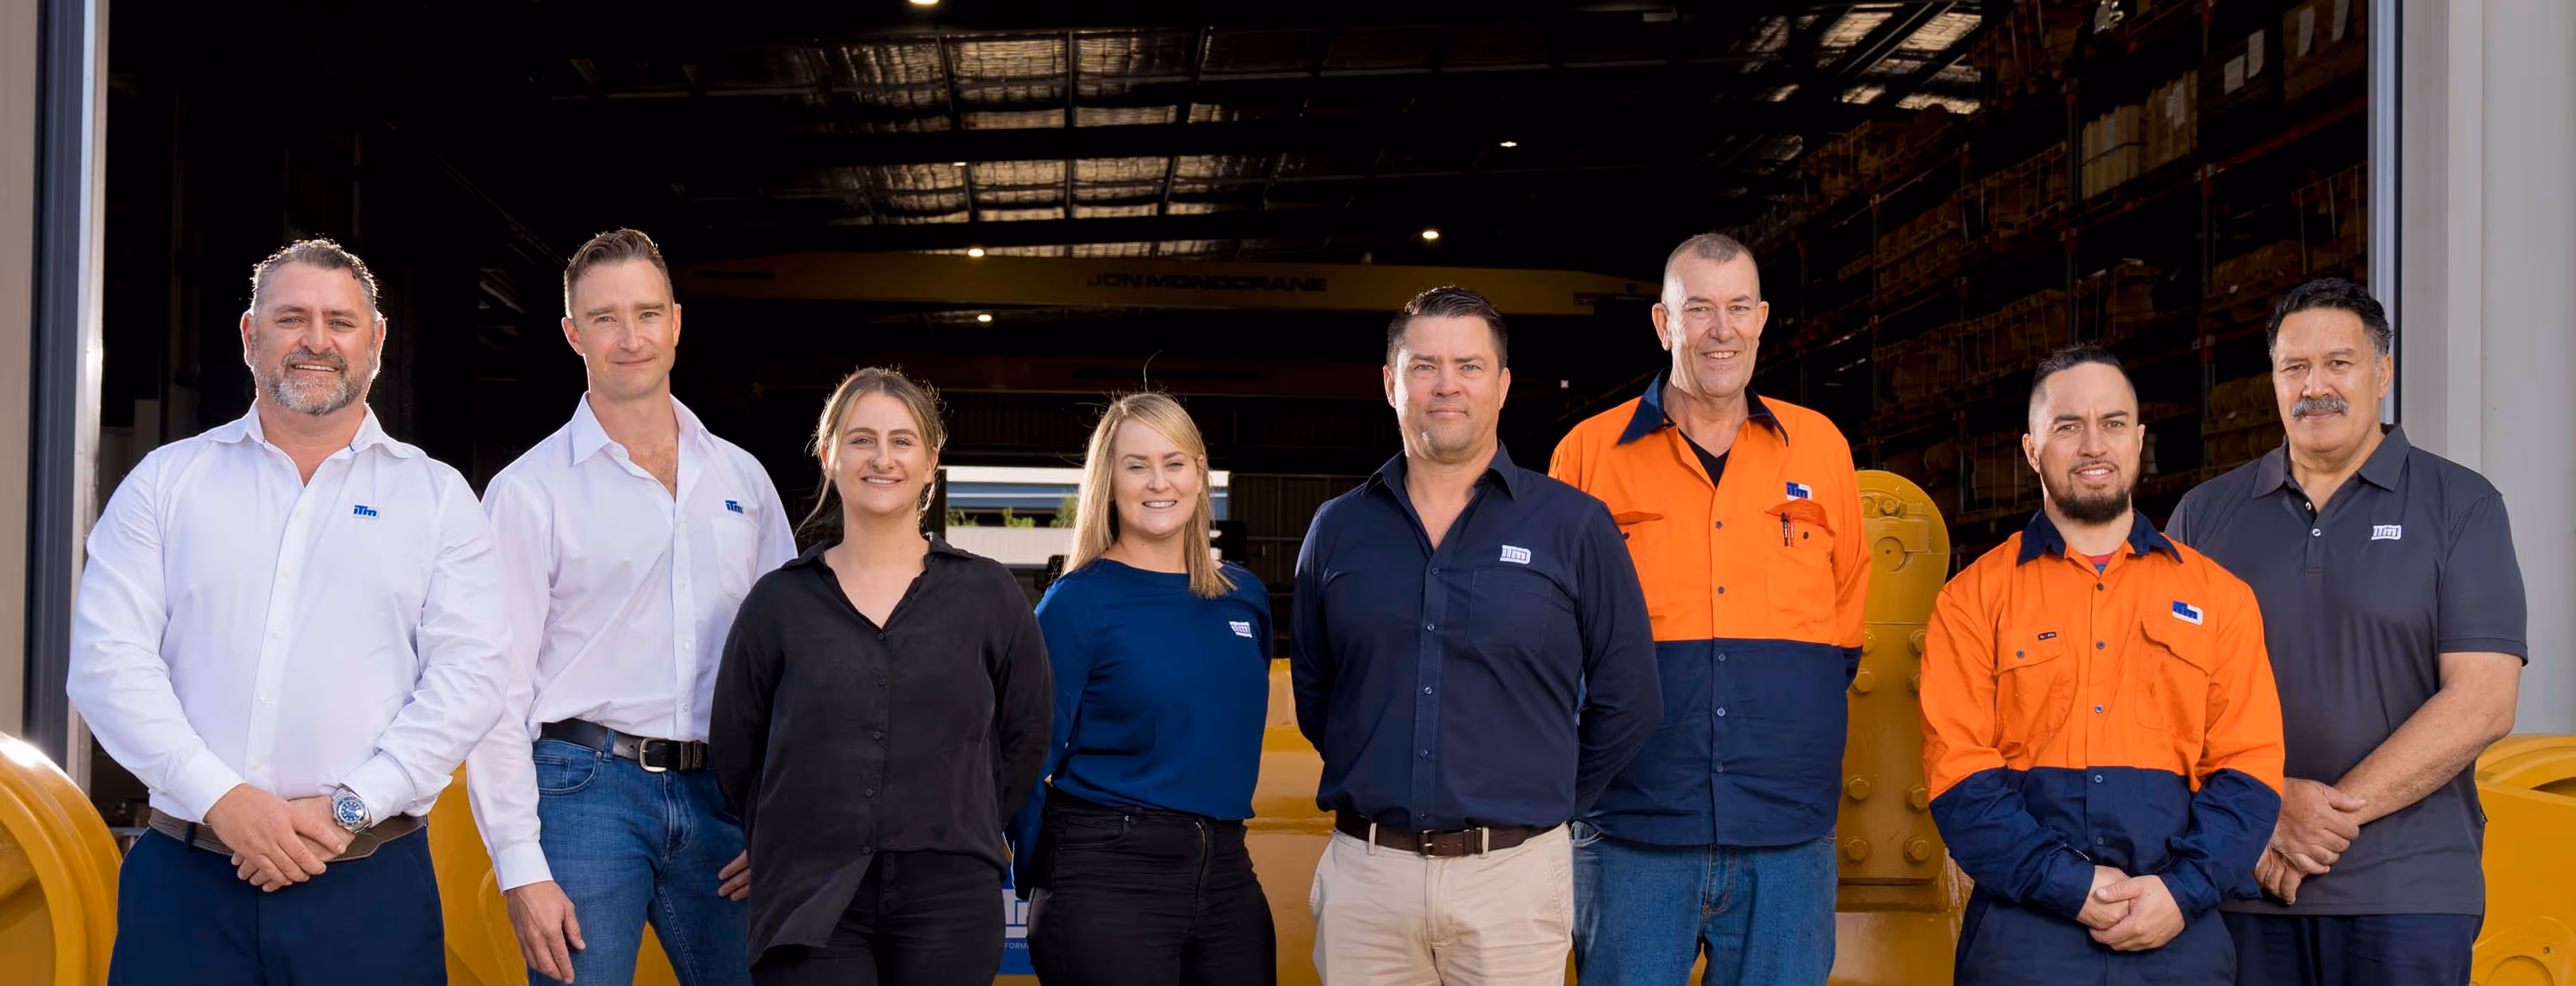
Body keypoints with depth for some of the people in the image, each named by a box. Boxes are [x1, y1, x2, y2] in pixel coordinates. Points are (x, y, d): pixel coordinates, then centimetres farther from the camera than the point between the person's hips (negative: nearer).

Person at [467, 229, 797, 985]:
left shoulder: (742, 479, 12)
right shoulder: (529, 491, 0)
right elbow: (496, 695, -4)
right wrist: (522, 871, -11)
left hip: (717, 802, 4)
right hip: (586, 788, -3)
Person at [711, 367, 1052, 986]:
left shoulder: (988, 595, 6)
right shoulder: (779, 602, 5)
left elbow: (1028, 738, 12)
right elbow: (733, 749, 11)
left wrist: (957, 834, 11)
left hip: (949, 902, 0)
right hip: (809, 907, 0)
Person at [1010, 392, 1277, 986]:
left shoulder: (1246, 597, 10)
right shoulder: (1077, 602, -5)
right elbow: (1029, 758, -4)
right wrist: (1041, 878, -3)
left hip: (1225, 873, 5)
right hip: (1107, 877, -5)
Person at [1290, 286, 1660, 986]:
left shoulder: (1576, 527, 1)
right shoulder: (1339, 530, 8)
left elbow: (1627, 702, 4)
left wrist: (1545, 801, 8)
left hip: (1513, 875, -2)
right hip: (1364, 873, 2)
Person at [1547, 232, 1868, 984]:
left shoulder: (1819, 447, 9)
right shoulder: (1589, 452, 3)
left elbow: (1847, 618, 18)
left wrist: (1801, 713, 9)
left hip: (1790, 839, 2)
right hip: (1634, 833, -2)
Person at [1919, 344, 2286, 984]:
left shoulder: (2219, 597, 11)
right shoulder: (1973, 602, 5)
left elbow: (2249, 769, 5)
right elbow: (1959, 774, -3)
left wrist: (2184, 890, -10)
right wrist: (2069, 886, -13)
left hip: (2179, 930, 2)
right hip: (2022, 930, -1)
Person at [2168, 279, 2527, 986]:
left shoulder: (2460, 505, 3)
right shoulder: (2206, 514, 10)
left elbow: (2482, 703, -6)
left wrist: (2332, 813, -12)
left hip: (2406, 892, -2)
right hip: (2241, 884, 2)